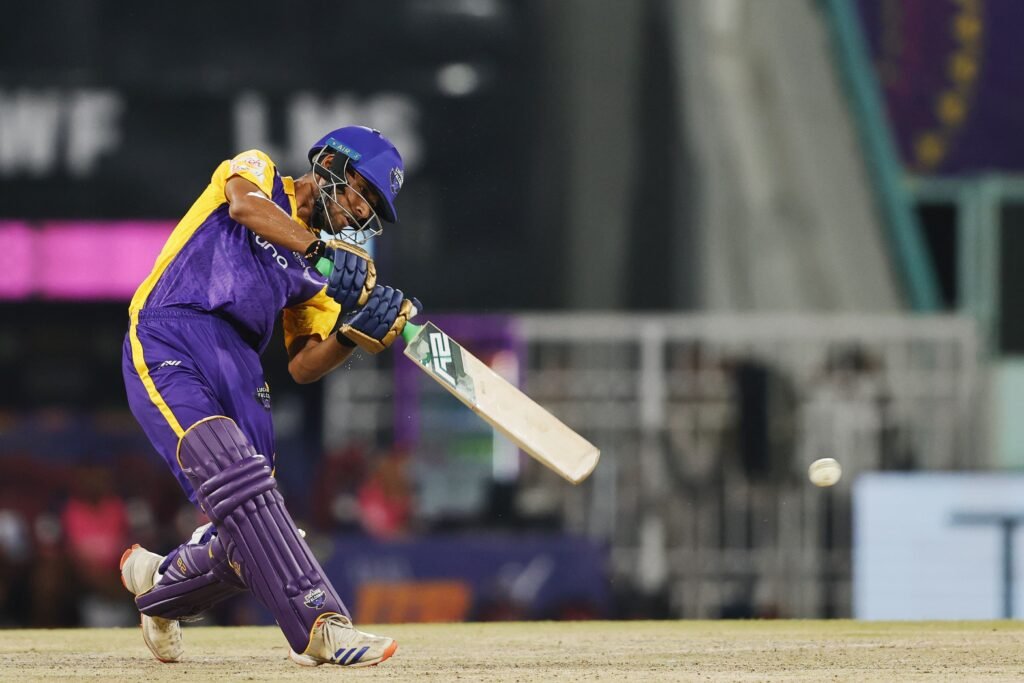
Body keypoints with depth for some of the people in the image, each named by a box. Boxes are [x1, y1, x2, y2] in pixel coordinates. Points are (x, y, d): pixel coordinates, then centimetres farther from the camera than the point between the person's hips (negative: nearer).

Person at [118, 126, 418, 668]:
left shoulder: (315, 274, 23)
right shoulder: (259, 173, 8)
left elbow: (303, 366, 13)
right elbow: (244, 204, -18)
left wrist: (357, 334, -5)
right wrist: (320, 249, -31)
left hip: (237, 372, 7)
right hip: (166, 344, -7)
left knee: (248, 541, -3)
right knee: (236, 478, -29)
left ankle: (158, 583, 28)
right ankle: (319, 624, -39)